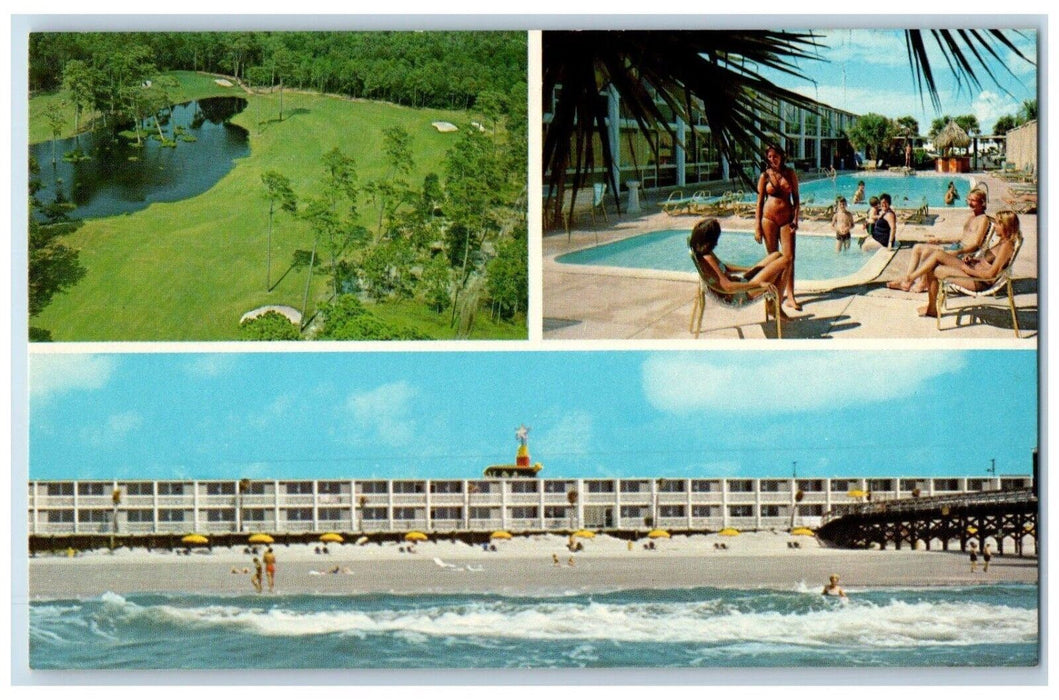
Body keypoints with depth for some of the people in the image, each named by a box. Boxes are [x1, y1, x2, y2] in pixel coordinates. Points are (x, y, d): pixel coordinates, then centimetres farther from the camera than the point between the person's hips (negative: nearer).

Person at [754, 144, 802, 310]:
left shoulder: (790, 173, 4)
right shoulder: (765, 176, 1)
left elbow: (796, 197, 7)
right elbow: (760, 201, 1)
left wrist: (795, 218, -2)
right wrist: (757, 226, -3)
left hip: (786, 218, 1)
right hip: (769, 218, -1)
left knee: (789, 257, -6)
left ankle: (790, 296, -9)